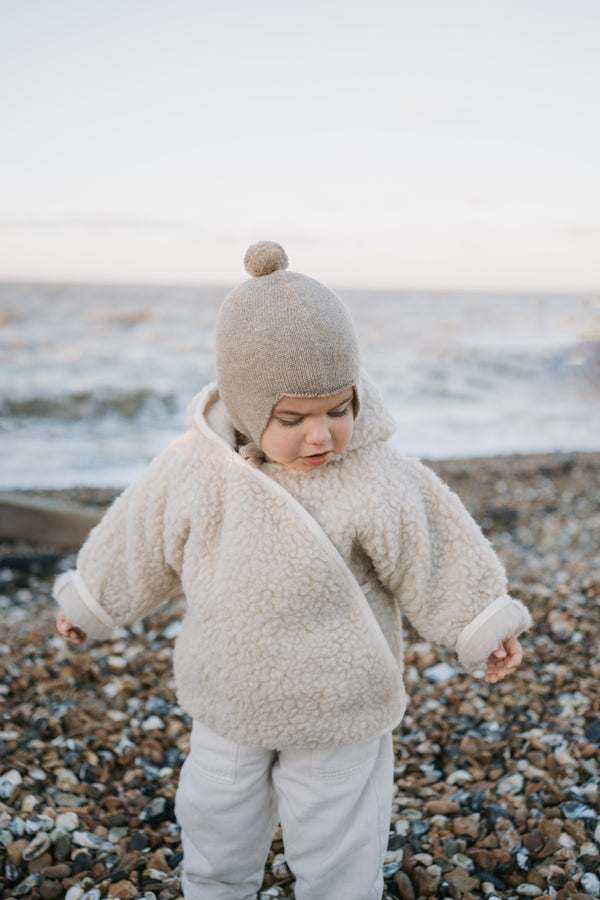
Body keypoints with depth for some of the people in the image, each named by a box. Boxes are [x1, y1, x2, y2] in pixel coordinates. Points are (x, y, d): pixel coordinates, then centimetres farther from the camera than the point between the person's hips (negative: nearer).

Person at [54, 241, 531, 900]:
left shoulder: (376, 483, -22)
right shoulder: (192, 472, -15)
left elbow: (437, 558, -9)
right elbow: (137, 547, 2)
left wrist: (484, 628, -2)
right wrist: (89, 604, 14)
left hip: (339, 716, -2)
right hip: (225, 709, 3)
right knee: (214, 840, 23)